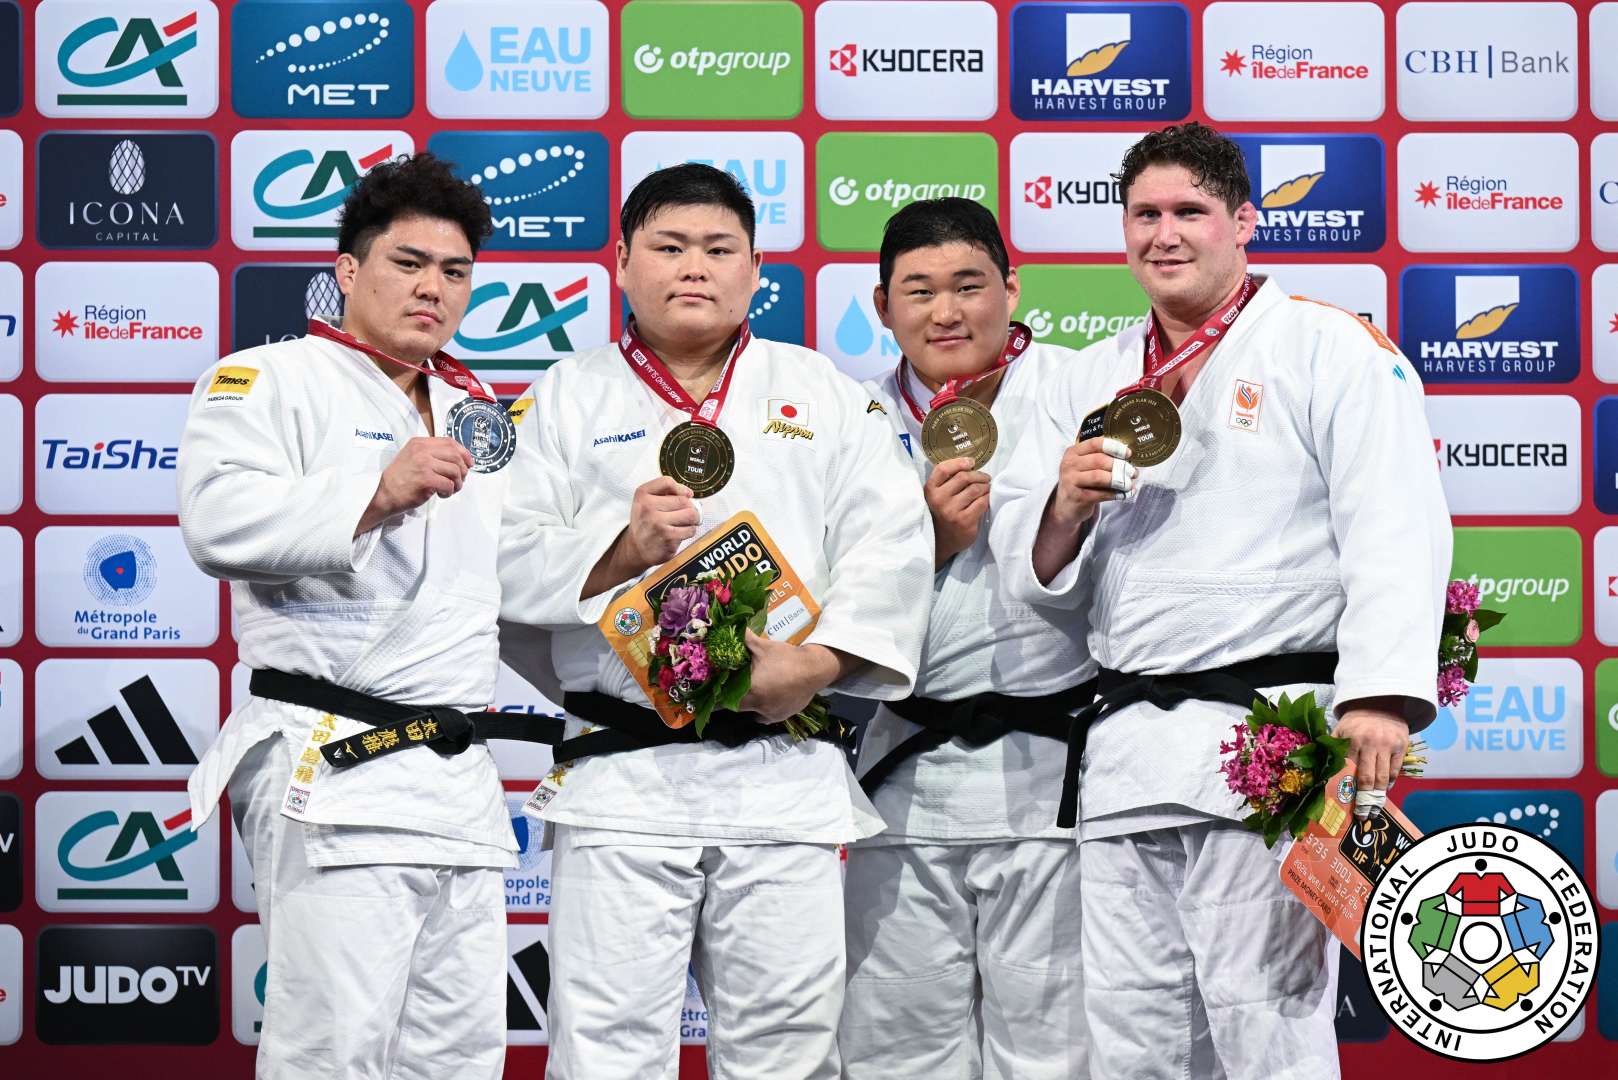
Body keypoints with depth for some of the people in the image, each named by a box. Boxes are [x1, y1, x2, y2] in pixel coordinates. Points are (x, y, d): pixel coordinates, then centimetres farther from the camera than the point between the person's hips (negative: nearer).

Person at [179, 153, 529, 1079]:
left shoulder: (473, 413, 23)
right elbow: (219, 520, -17)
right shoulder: (270, 379, 1)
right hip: (335, 764, -7)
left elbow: (517, 577, 32)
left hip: (460, 780, 8)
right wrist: (378, 493, -25)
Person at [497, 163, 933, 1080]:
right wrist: (621, 547, -13)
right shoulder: (570, 399, 11)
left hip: (782, 773, 1)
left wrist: (821, 659, -11)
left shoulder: (824, 393, 13)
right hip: (621, 775, -1)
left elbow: (891, 547, 3)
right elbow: (511, 567, 4)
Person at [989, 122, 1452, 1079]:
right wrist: (1065, 508, -5)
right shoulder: (1094, 381, 19)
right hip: (1125, 744, 6)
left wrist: (1380, 700, -21)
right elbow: (1034, 572, 18)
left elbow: (1394, 532, -8)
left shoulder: (1331, 351, 3)